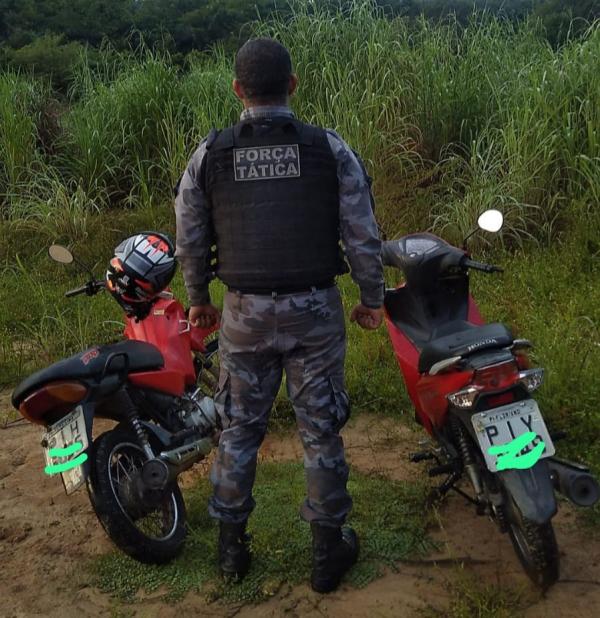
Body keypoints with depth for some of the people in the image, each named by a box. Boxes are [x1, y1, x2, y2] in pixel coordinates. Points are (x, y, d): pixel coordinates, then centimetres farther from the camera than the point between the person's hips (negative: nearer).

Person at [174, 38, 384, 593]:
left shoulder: (209, 154, -3)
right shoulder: (329, 149, -5)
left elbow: (189, 241, 4)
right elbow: (362, 235, -4)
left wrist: (198, 300, 19)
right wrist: (372, 298, 9)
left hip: (245, 313, 1)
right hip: (314, 311, -1)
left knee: (239, 429, 15)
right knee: (321, 430, 11)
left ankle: (231, 547, 29)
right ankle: (328, 551, 24)